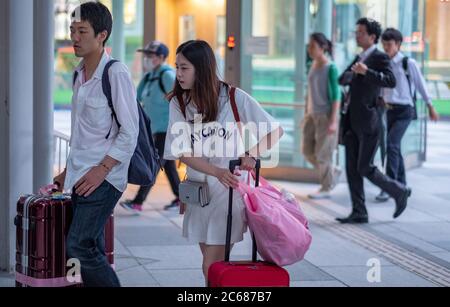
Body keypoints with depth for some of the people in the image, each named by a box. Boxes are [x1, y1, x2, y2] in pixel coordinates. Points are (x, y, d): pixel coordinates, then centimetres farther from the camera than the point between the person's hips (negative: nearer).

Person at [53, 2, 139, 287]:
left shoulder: (116, 73, -12)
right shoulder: (79, 74, 13)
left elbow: (129, 132, -14)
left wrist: (101, 170, -17)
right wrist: (69, 170, 20)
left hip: (104, 178, -8)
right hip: (81, 177, 8)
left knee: (79, 246, -15)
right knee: (92, 251, 8)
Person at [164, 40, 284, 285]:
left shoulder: (233, 98, -10)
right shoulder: (178, 104, -2)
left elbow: (275, 130, -6)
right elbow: (183, 153, -7)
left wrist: (251, 154, -24)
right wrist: (217, 172, -23)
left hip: (230, 189, -4)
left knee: (212, 268, -8)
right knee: (212, 263, 13)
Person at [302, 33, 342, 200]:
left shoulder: (331, 68, -14)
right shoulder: (313, 65, 7)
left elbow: (336, 96, -15)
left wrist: (333, 120, -19)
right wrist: (306, 114, 16)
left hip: (326, 115, -7)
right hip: (313, 115, 7)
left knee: (322, 152, -3)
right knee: (307, 150, 7)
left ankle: (326, 188, 11)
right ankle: (333, 173, 25)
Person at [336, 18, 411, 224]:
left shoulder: (379, 58, -8)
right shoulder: (359, 59, 18)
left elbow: (391, 81, -24)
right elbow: (343, 80, 21)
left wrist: (366, 72, -33)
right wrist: (351, 74, 0)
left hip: (369, 123, -8)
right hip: (353, 123, 8)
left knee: (365, 168, -7)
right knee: (352, 168, 4)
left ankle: (399, 192, 13)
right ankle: (359, 213, 8)